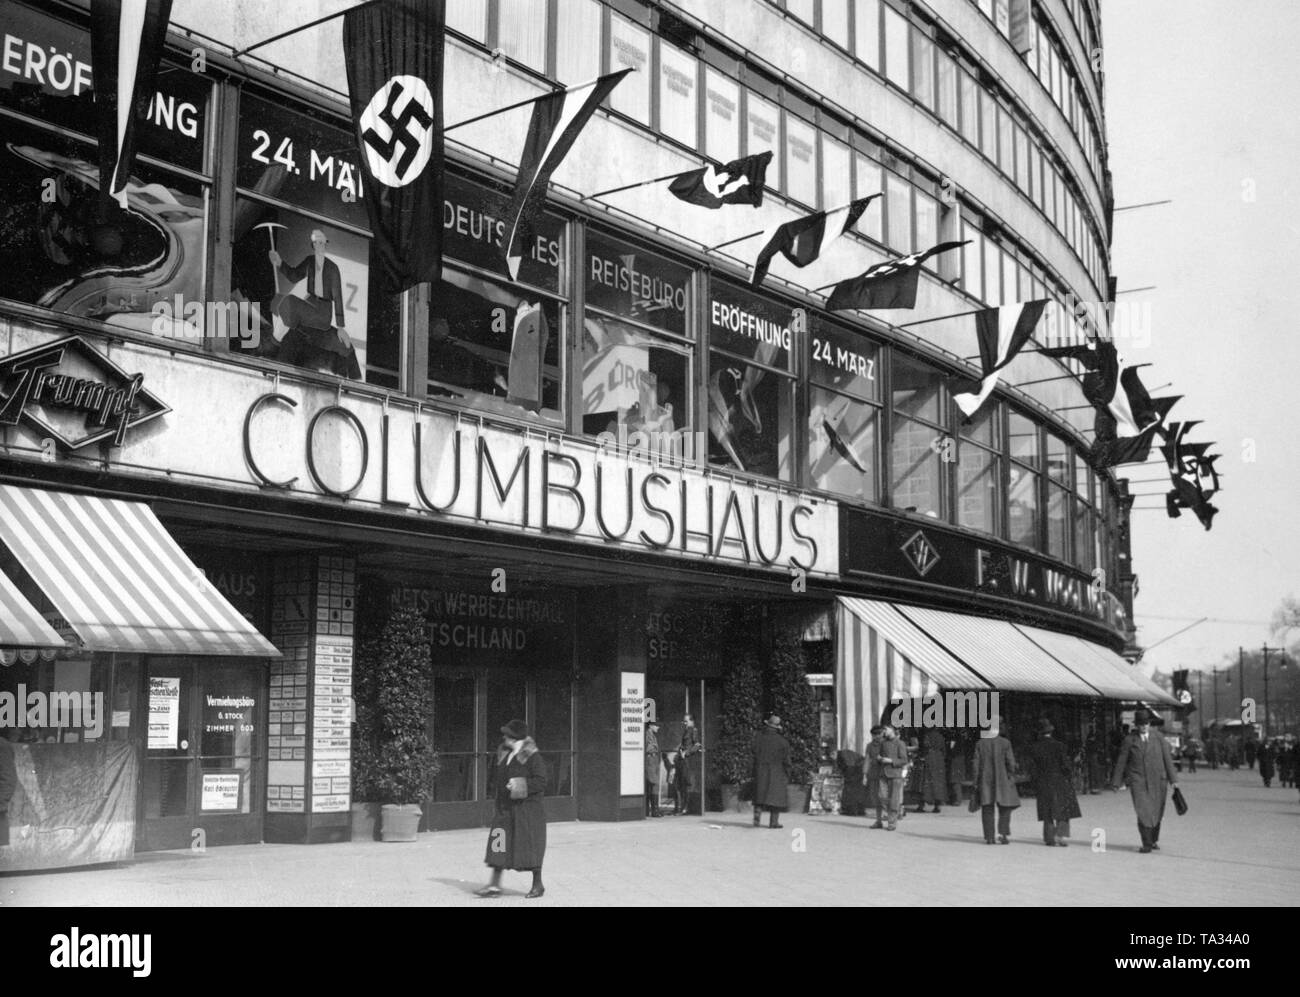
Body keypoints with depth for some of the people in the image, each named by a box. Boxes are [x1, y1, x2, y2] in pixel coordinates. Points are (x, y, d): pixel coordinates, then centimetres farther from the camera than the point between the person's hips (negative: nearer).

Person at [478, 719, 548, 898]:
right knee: (498, 844, 0)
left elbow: (541, 782, -15)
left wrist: (521, 786, -24)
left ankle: (538, 885, 15)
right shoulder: (504, 754, 10)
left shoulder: (532, 757, -11)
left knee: (530, 846, 1)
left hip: (527, 808, -7)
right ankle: (495, 885, 2)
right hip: (506, 808, 7)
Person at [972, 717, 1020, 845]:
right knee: (1005, 808, 7)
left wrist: (976, 783, 7)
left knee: (987, 810, 7)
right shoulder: (1005, 743, -6)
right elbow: (1011, 763, -6)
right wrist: (1012, 777, 6)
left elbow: (976, 764, 2)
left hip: (985, 780, 2)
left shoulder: (980, 744, 1)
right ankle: (1003, 833, -7)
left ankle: (988, 836, 4)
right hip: (1002, 780, -2)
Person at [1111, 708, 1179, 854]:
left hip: (1158, 781, 2)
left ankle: (1154, 840, 27)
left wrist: (1173, 779, 2)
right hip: (1138, 780, -2)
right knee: (1142, 811, -12)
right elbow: (1121, 761, 5)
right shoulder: (1129, 740, 2)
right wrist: (1116, 782, 5)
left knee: (1156, 813, 8)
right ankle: (1147, 844, -8)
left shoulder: (1158, 737, 6)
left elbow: (1167, 758, 6)